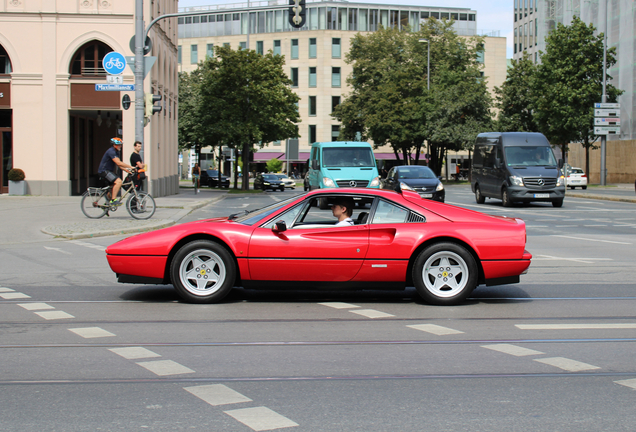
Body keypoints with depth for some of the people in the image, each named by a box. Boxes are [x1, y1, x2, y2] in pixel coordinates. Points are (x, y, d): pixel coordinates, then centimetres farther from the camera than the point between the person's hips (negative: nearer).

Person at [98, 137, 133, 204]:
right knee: (118, 181, -25)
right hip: (104, 171, -11)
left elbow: (118, 164, 14)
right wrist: (130, 167, -25)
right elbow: (118, 163, -27)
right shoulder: (111, 151, -19)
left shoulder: (116, 152, 14)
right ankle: (113, 200, -24)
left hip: (109, 171, 11)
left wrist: (126, 169, -1)